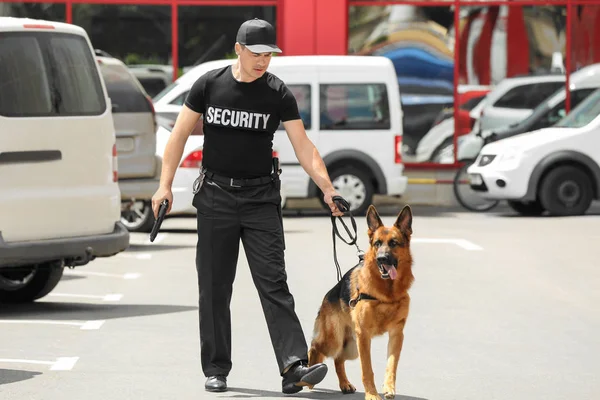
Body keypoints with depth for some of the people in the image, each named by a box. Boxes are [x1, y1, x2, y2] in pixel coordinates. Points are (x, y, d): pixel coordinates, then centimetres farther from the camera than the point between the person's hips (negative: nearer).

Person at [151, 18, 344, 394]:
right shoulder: (209, 85, -1)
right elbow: (180, 134, 5)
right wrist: (165, 184, -2)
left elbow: (303, 146, -7)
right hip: (216, 195, 1)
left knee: (274, 282, -10)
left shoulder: (278, 94, -3)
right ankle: (216, 370, 15)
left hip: (261, 197, -1)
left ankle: (294, 366, -19)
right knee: (215, 287, 5)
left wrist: (327, 188, -20)